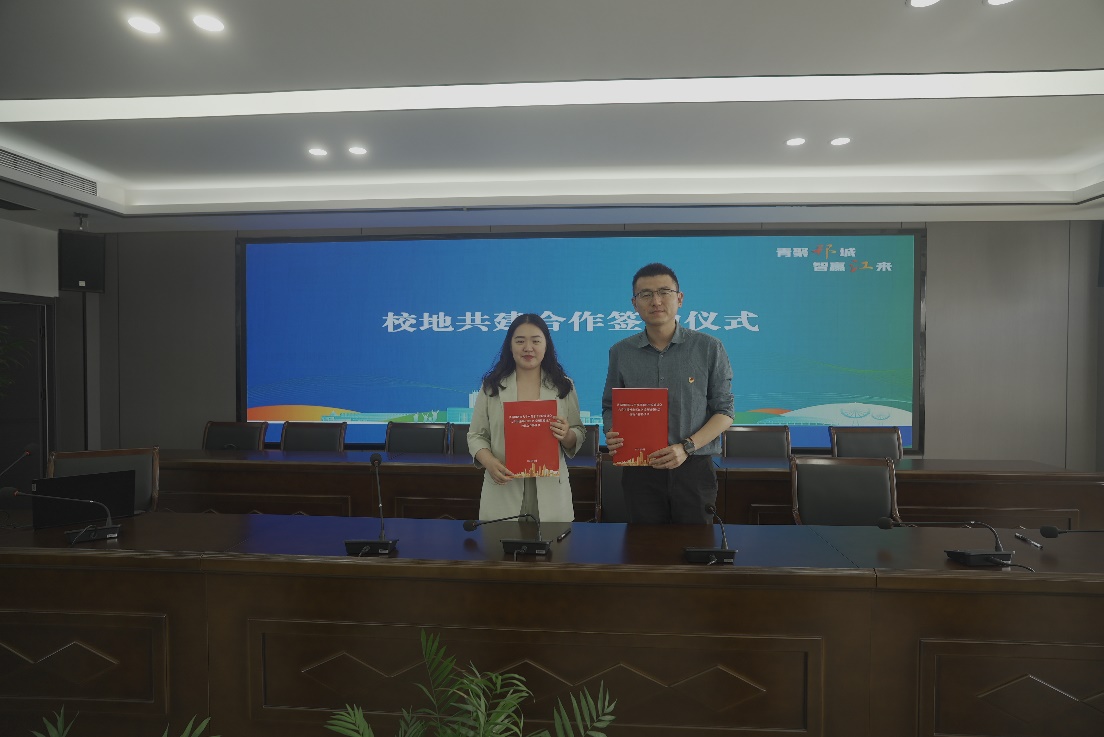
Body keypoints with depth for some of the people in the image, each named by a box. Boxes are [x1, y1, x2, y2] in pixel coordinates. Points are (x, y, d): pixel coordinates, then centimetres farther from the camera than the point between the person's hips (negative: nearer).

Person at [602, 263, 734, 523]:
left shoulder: (709, 348, -1)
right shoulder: (620, 352, 4)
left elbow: (724, 411, 0)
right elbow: (610, 406, 13)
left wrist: (686, 448, -14)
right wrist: (611, 435, -9)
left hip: (694, 468, -1)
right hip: (639, 470, 1)